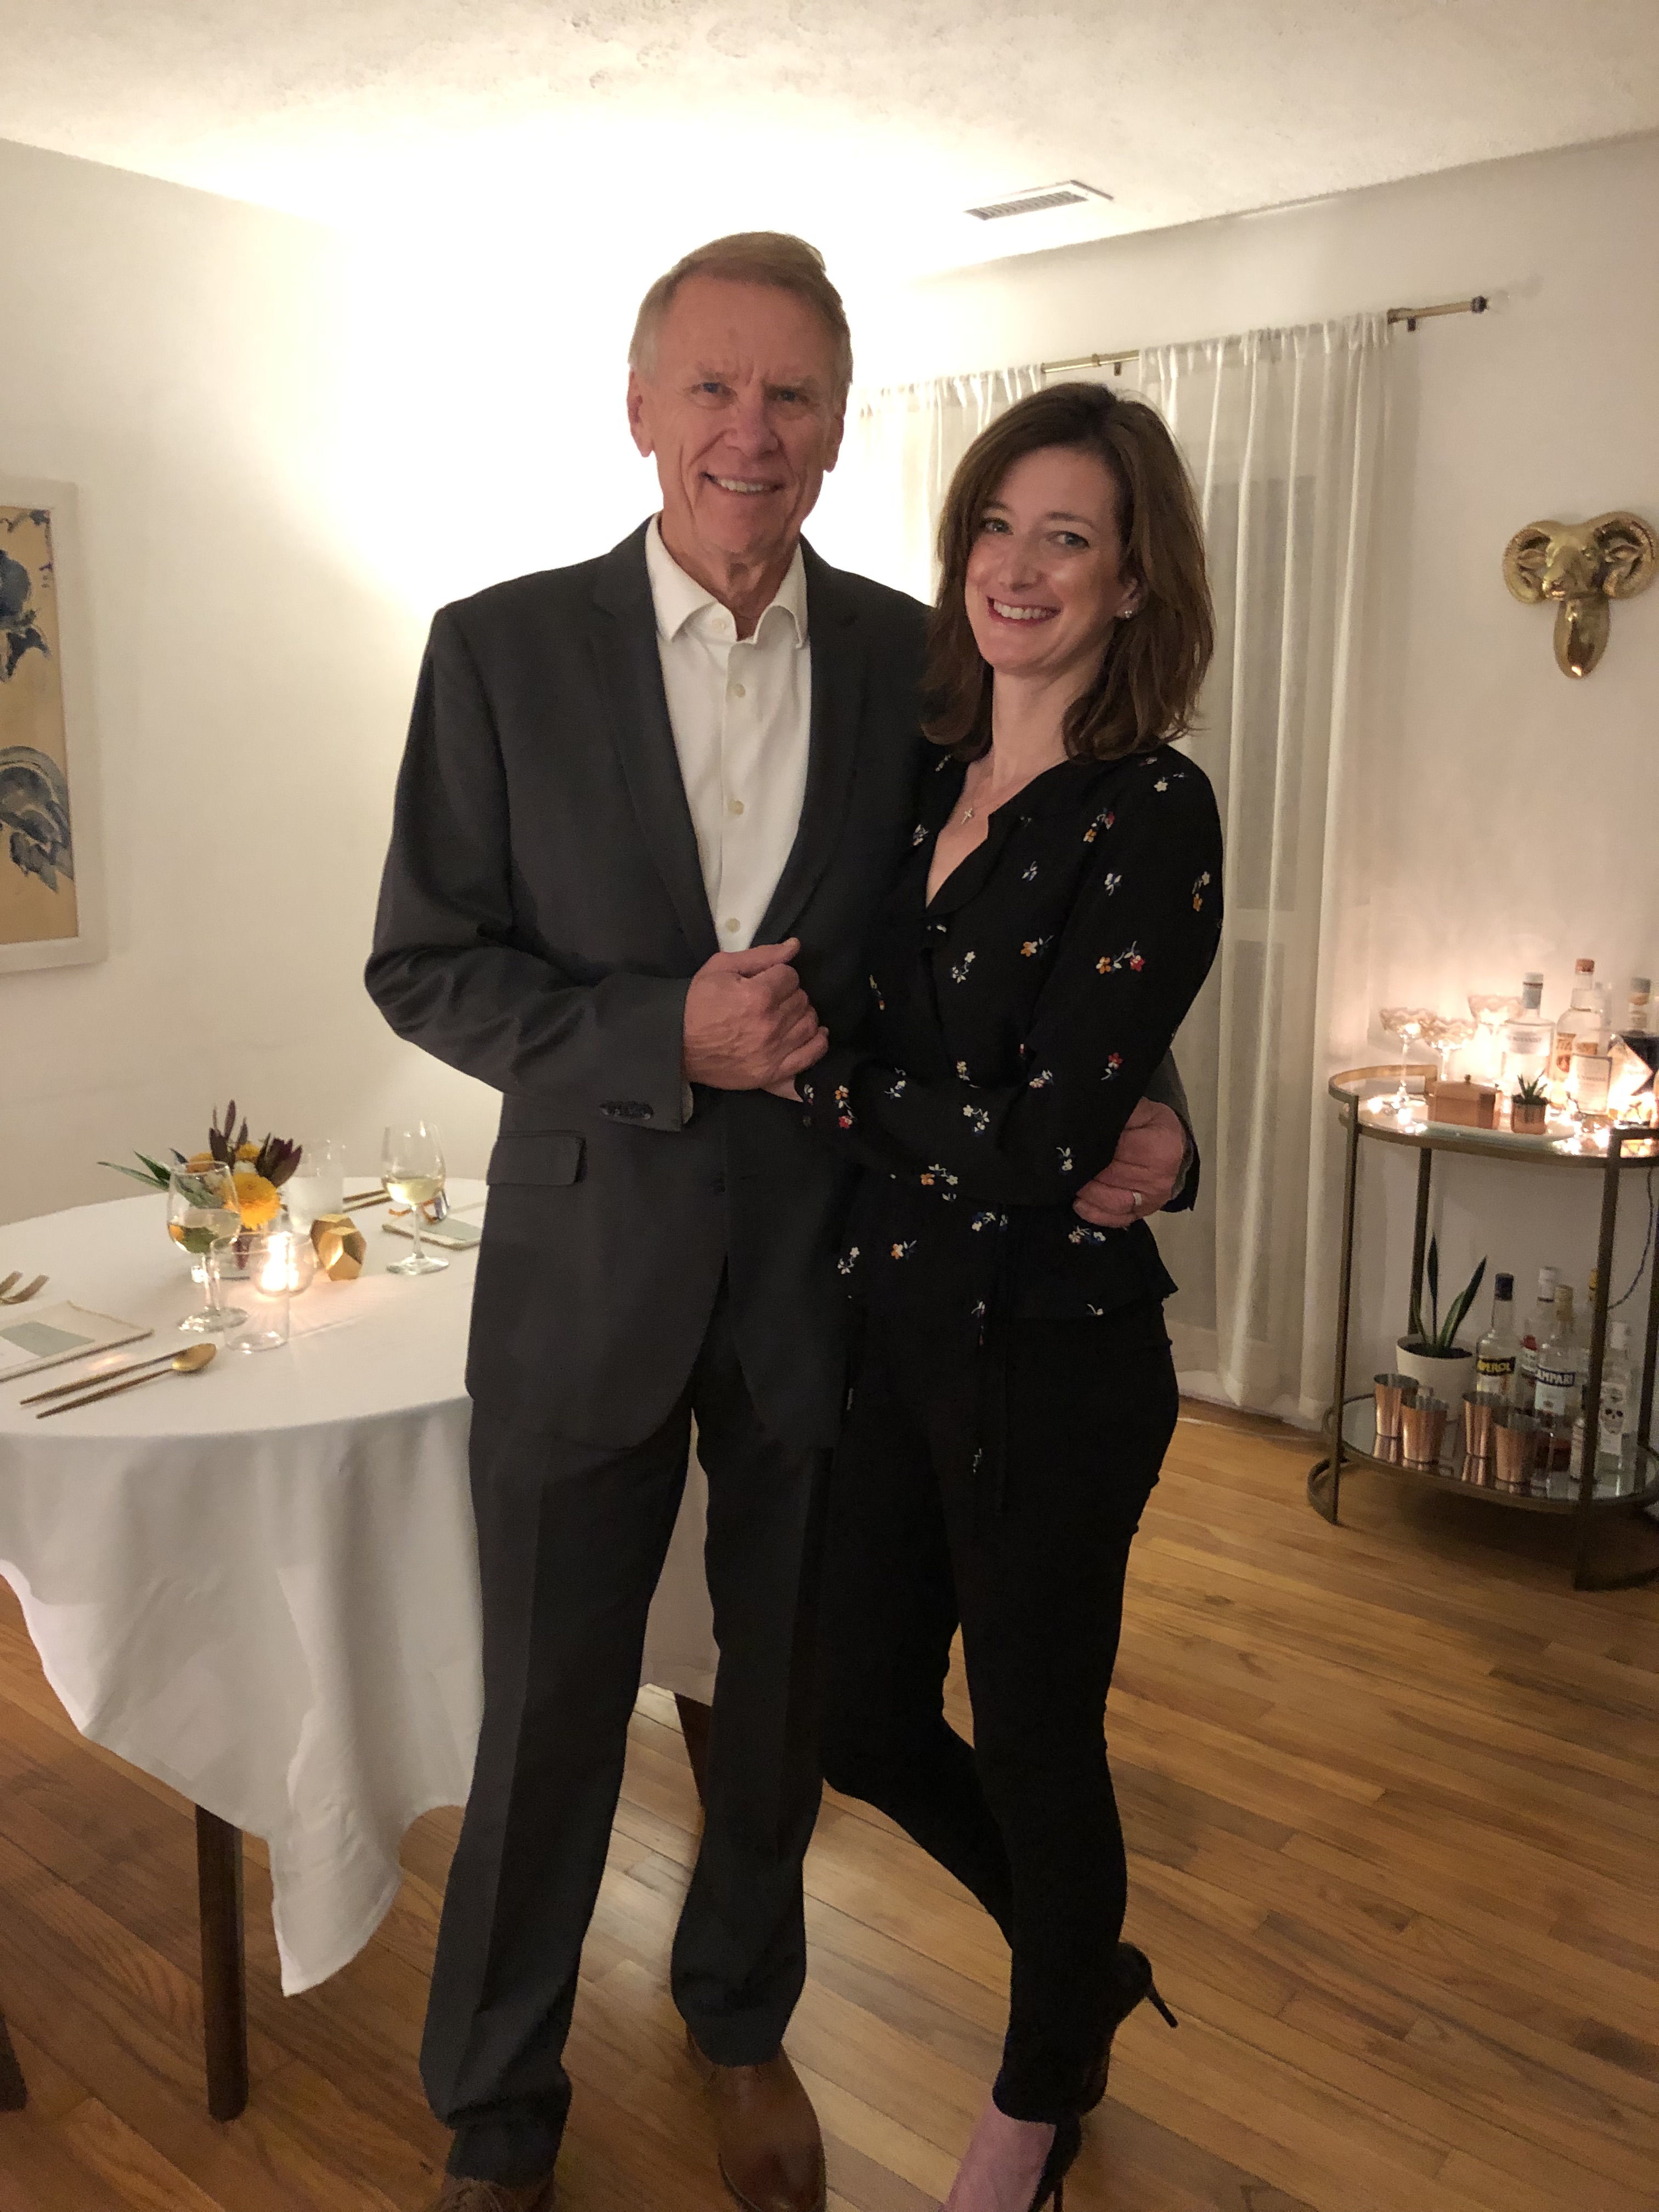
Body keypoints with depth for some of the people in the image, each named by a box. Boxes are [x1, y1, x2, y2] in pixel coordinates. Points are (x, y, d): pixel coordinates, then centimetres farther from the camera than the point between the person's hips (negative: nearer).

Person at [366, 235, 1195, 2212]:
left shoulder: (909, 658, -1)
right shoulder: (501, 650, -5)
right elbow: (421, 966, -6)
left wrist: (1136, 1109, -11)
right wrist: (661, 1037, -21)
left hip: (829, 1258, 2)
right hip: (589, 1258, -2)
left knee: (784, 1690, 20)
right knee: (548, 1714, 11)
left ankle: (742, 2018, 48)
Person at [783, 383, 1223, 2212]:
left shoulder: (1152, 815, -15)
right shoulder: (925, 781, 6)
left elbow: (1045, 1141, -21)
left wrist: (819, 1081, -11)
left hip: (1050, 1349, -7)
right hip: (894, 1322, 7)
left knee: (1035, 1733, 13)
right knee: (868, 1725, 17)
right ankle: (1085, 1970, 47)